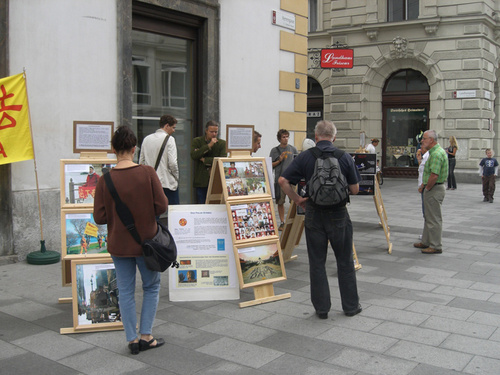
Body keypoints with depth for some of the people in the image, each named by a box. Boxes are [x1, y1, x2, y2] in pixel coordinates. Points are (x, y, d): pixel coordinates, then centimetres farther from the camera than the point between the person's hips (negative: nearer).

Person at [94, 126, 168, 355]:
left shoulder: (105, 180, -11)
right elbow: (161, 206, -13)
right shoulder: (147, 173, -13)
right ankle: (145, 336, 17)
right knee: (151, 287, 16)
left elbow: (99, 217, -10)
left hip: (119, 244, 1)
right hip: (146, 241, -1)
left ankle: (132, 339, 19)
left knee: (126, 291, 13)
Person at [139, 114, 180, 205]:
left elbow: (141, 162, 11)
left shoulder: (146, 139, 9)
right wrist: (176, 177, 1)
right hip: (168, 183, -6)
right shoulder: (169, 139, -8)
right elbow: (172, 163, -14)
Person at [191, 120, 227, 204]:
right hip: (201, 181, 0)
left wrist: (205, 160, -8)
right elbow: (193, 155, -13)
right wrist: (209, 145, -15)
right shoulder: (196, 141, 5)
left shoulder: (222, 143, 5)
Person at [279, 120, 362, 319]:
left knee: (317, 262, 9)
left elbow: (283, 180, -7)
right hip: (338, 213, 0)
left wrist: (297, 199, 4)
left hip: (314, 213, 0)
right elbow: (355, 189, 0)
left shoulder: (305, 157, -3)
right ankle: (351, 306, 20)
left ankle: (321, 308, 14)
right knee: (345, 261, 11)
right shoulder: (345, 157, -4)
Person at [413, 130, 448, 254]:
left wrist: (427, 188, -15)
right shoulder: (434, 151, 14)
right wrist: (424, 185, 15)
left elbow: (434, 175, -27)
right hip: (431, 189, 11)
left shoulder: (436, 154, -21)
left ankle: (436, 246, 3)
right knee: (428, 217, 18)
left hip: (434, 190, -11)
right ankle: (426, 242, 29)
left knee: (434, 219, -4)